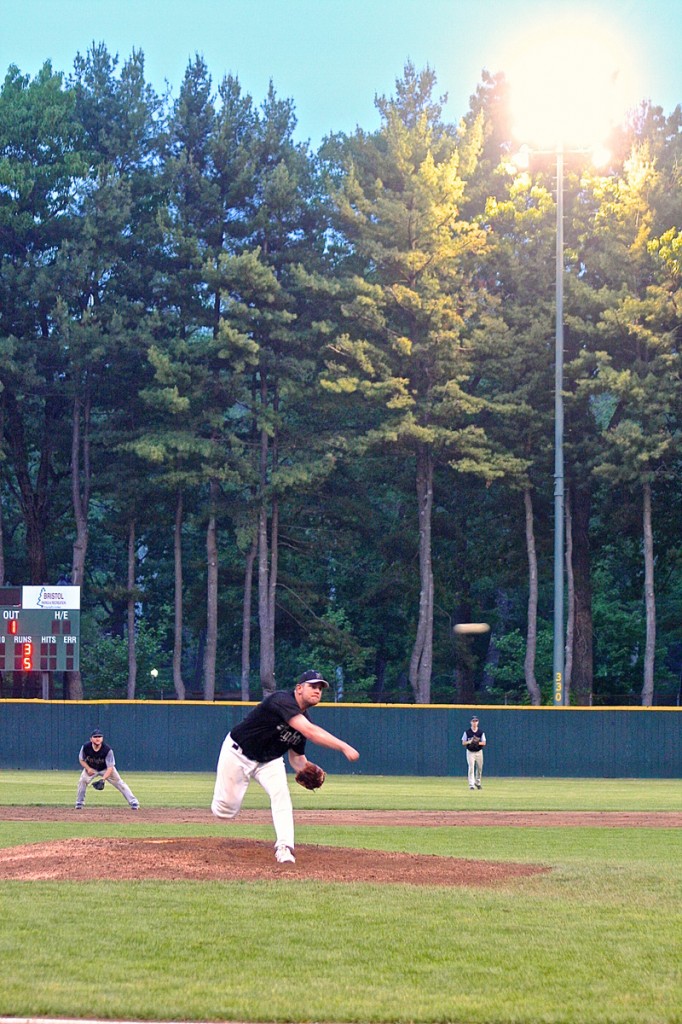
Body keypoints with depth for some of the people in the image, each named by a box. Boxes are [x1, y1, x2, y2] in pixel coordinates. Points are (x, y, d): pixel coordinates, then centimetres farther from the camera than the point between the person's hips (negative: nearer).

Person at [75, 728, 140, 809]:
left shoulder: (107, 750, -33)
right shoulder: (85, 747, -26)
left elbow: (110, 768, -32)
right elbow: (81, 760, -8)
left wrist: (103, 779, -46)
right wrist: (88, 768, -27)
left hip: (106, 769, -2)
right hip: (91, 768, 2)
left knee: (119, 783, -10)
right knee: (82, 781, -18)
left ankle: (134, 802, -7)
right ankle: (79, 803, 0)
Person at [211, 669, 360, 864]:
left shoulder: (303, 719, -4)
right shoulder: (283, 700, -30)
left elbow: (296, 757, 5)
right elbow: (310, 731, -43)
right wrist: (344, 747, -48)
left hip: (269, 760, 6)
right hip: (238, 753, -6)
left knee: (281, 794, -20)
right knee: (225, 810, -2)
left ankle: (284, 848, -20)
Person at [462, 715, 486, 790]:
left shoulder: (481, 732, 2)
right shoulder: (467, 732, -2)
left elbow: (484, 743, 0)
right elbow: (463, 743, -1)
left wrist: (478, 742, -20)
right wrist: (469, 742, -20)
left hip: (479, 752, 2)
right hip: (470, 752, -2)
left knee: (479, 768, 9)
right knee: (471, 768, -12)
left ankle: (477, 783, 29)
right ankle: (471, 784, -13)